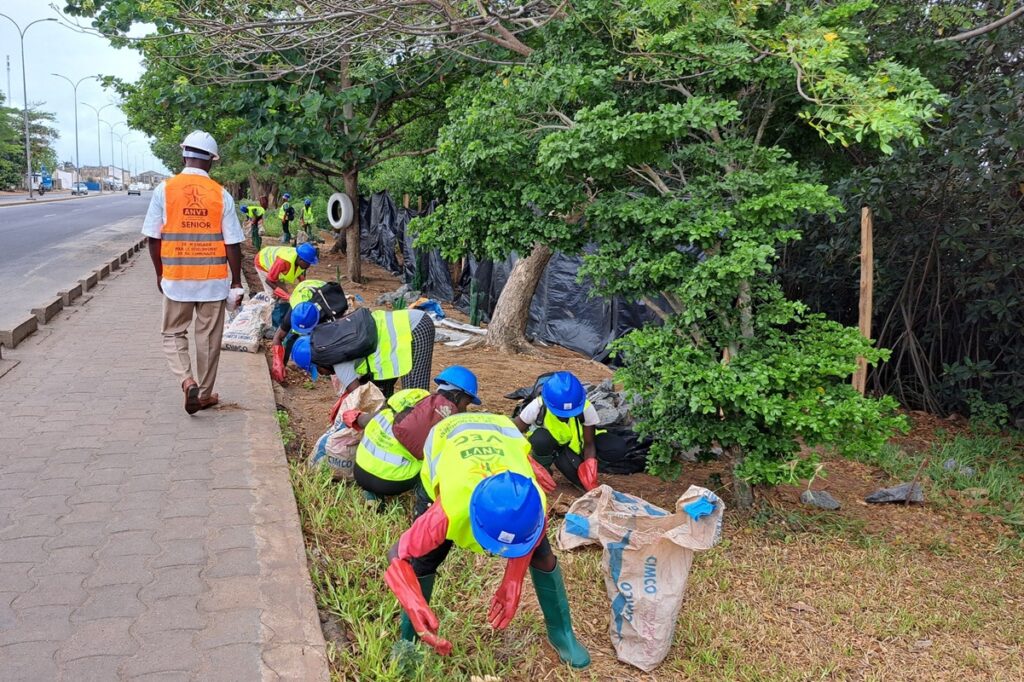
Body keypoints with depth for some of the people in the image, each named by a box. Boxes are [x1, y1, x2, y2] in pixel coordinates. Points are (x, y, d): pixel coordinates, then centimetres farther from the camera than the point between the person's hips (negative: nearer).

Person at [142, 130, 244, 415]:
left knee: (173, 333, 14)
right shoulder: (221, 195, -4)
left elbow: (153, 238, -1)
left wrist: (160, 273, 13)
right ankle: (205, 393, 21)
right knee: (208, 337, 12)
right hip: (214, 279, 0)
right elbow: (232, 243, -4)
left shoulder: (164, 190, -4)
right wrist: (236, 281, 6)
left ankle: (187, 381, -7)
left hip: (176, 278, 0)